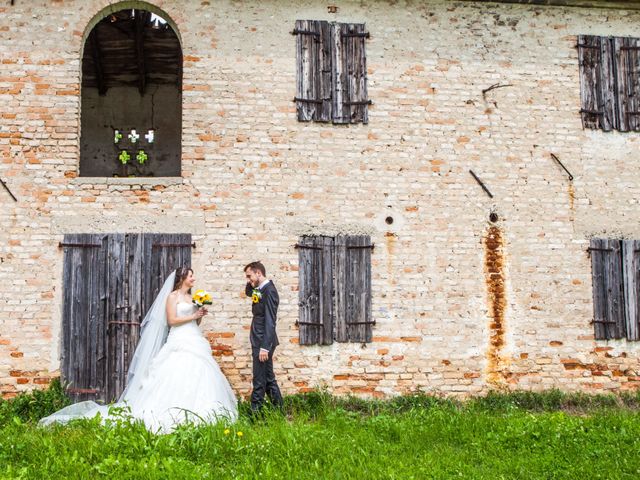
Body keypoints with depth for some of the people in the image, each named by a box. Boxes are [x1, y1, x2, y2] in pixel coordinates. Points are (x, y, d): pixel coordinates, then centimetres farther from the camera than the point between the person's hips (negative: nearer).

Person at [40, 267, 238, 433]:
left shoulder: (192, 298, 19)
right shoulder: (173, 296, -1)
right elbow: (171, 320, -11)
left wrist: (200, 316, 2)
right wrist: (193, 316, -10)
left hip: (195, 343, 7)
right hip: (179, 344, -7)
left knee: (197, 379, -1)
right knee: (176, 380, -12)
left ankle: (195, 414, 1)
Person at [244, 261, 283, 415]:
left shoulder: (269, 290, -17)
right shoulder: (261, 289, 10)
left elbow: (270, 322, -22)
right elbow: (248, 293, 34)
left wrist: (264, 347, -24)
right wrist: (250, 283, 11)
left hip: (263, 342, -10)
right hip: (260, 341, 10)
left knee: (259, 379, -5)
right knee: (268, 378, 15)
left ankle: (255, 412, -1)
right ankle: (279, 408, 22)